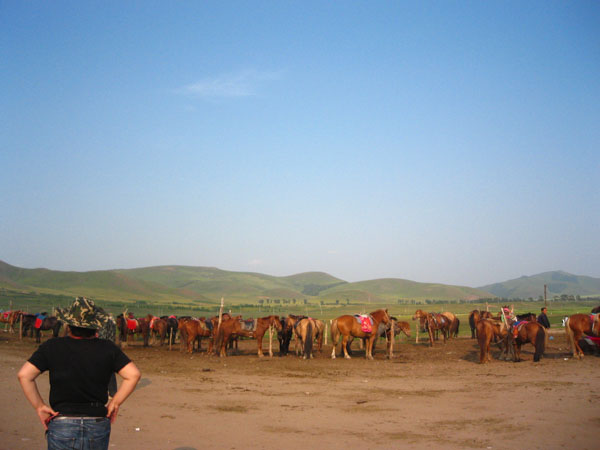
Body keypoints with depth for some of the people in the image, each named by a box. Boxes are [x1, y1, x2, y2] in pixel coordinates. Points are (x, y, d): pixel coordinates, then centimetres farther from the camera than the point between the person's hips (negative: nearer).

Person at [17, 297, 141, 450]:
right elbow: (133, 374, -5)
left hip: (62, 424, -1)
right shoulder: (107, 348, -1)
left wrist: (39, 407, -1)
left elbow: (24, 375, -8)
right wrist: (114, 404, 2)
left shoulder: (52, 347, -3)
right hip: (98, 425, 1)